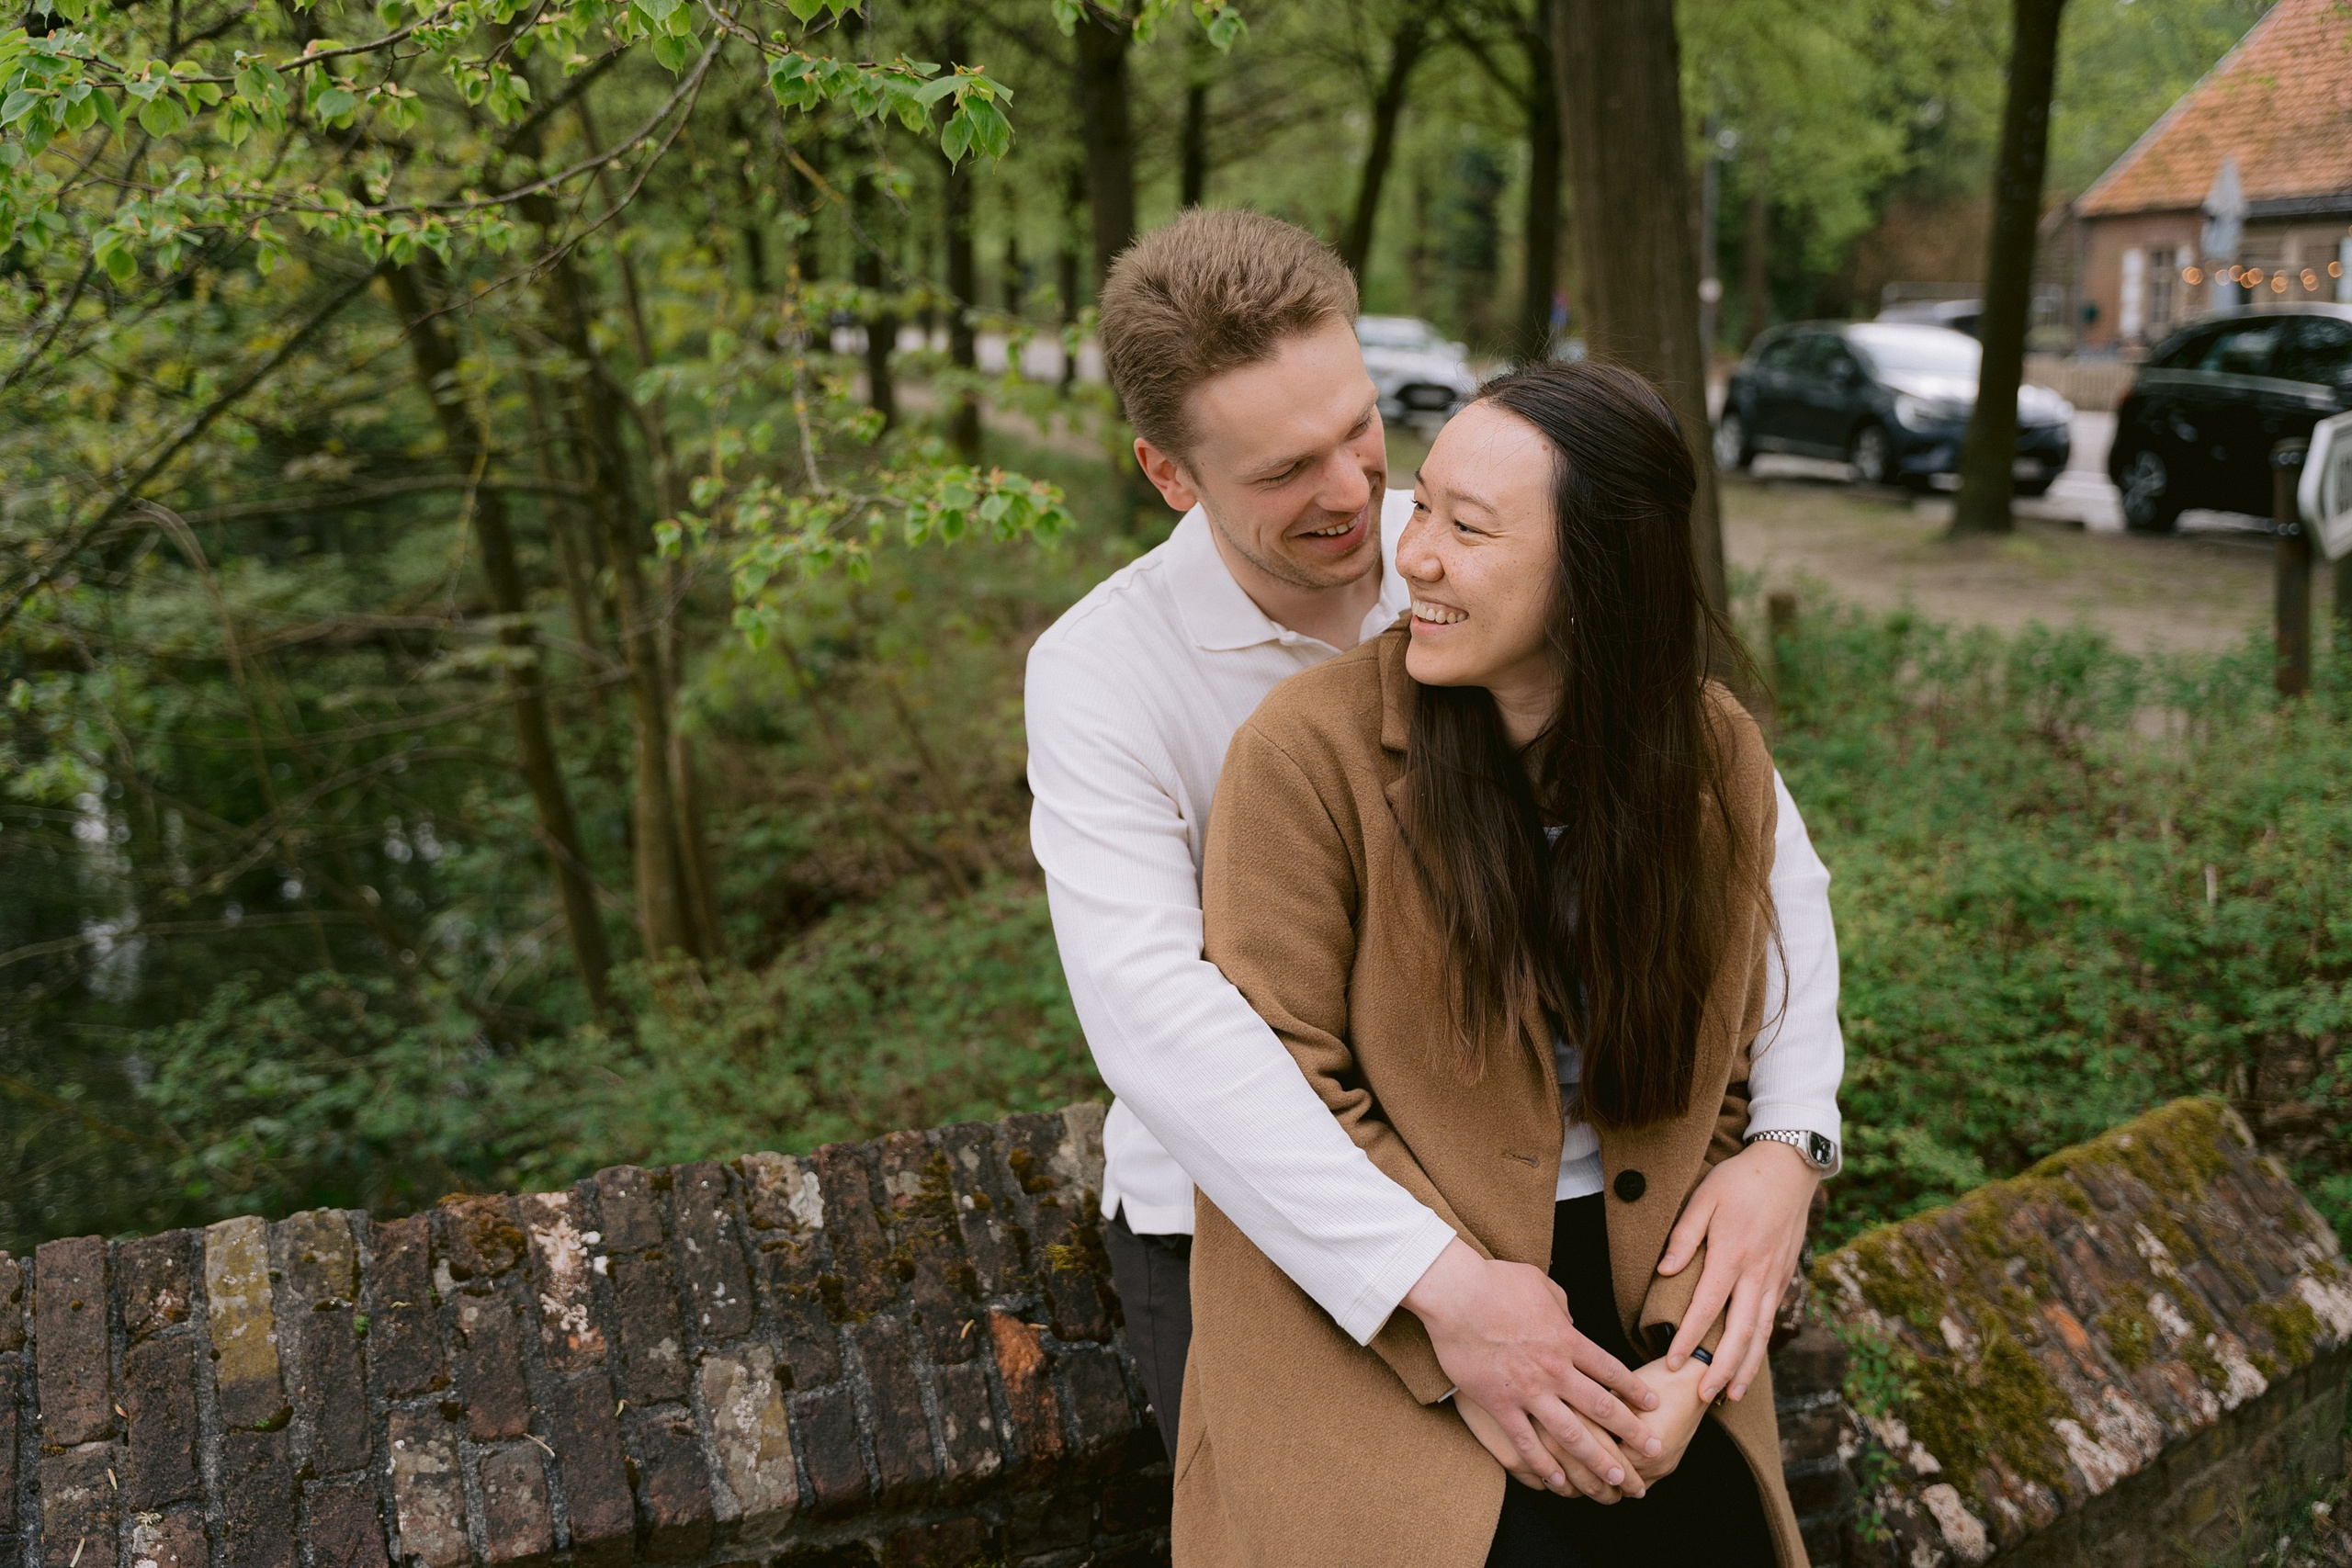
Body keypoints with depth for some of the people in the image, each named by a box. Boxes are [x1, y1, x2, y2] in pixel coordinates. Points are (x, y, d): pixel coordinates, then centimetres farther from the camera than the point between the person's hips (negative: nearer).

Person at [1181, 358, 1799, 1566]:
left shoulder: (1716, 759, -3)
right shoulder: (1308, 749, -16)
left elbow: (1718, 1090, 3)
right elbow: (1279, 1088, -14)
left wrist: (1689, 1355, -7)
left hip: (1624, 1287, 4)